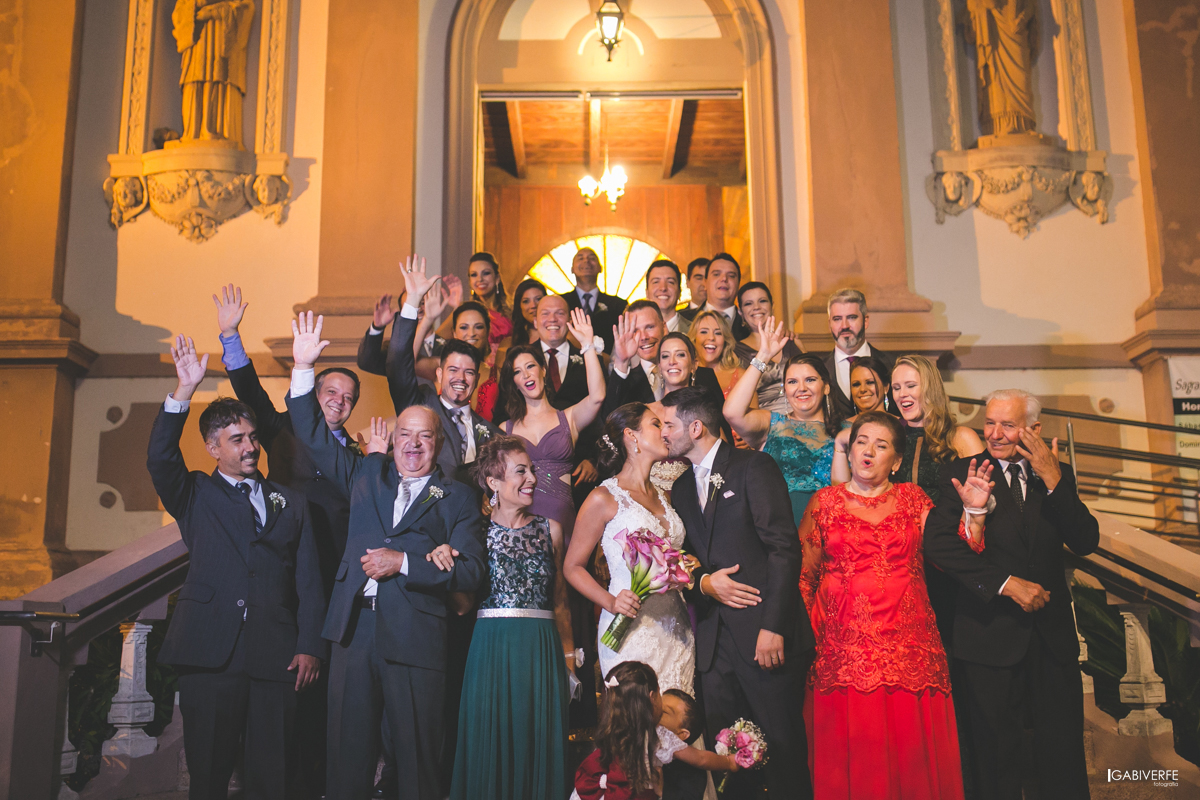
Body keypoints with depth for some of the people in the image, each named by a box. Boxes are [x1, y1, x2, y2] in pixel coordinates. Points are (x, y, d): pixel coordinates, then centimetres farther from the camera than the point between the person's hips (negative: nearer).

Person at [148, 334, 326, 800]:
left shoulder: (291, 503, 15)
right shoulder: (195, 496, 12)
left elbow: (309, 581, 11)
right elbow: (160, 459, -9)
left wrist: (310, 646, 0)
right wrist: (184, 391, -19)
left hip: (276, 656, 1)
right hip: (209, 653, -1)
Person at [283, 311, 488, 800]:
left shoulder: (458, 497, 6)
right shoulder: (367, 475, 16)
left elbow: (472, 570, -3)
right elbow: (313, 436, 19)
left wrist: (402, 562, -11)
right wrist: (303, 368, 9)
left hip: (415, 640, -3)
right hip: (355, 631, 3)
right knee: (347, 760, 5)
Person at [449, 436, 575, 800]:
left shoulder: (550, 530, 9)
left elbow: (560, 604, 13)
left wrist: (569, 661, 8)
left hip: (543, 650, 2)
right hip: (492, 646, -2)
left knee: (540, 742, 5)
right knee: (492, 742, 2)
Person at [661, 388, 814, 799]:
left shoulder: (754, 467, -4)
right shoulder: (682, 487, 18)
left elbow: (784, 547, -11)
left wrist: (773, 625, -18)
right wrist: (704, 582, -4)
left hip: (763, 631, -6)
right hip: (713, 637, 6)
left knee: (781, 746, -1)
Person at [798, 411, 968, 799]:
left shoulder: (914, 498, 11)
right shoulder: (825, 501, 8)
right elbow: (803, 577, 7)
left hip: (908, 647, 1)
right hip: (845, 647, -1)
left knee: (911, 749, 1)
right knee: (852, 752, 1)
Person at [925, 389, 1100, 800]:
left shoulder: (1056, 474, 7)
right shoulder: (963, 472, -2)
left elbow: (1085, 543, -4)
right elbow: (938, 542, -14)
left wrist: (1054, 482, -15)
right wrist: (1005, 583, -18)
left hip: (1053, 632, 3)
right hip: (991, 632, -2)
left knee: (1063, 755, 9)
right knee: (998, 755, 9)